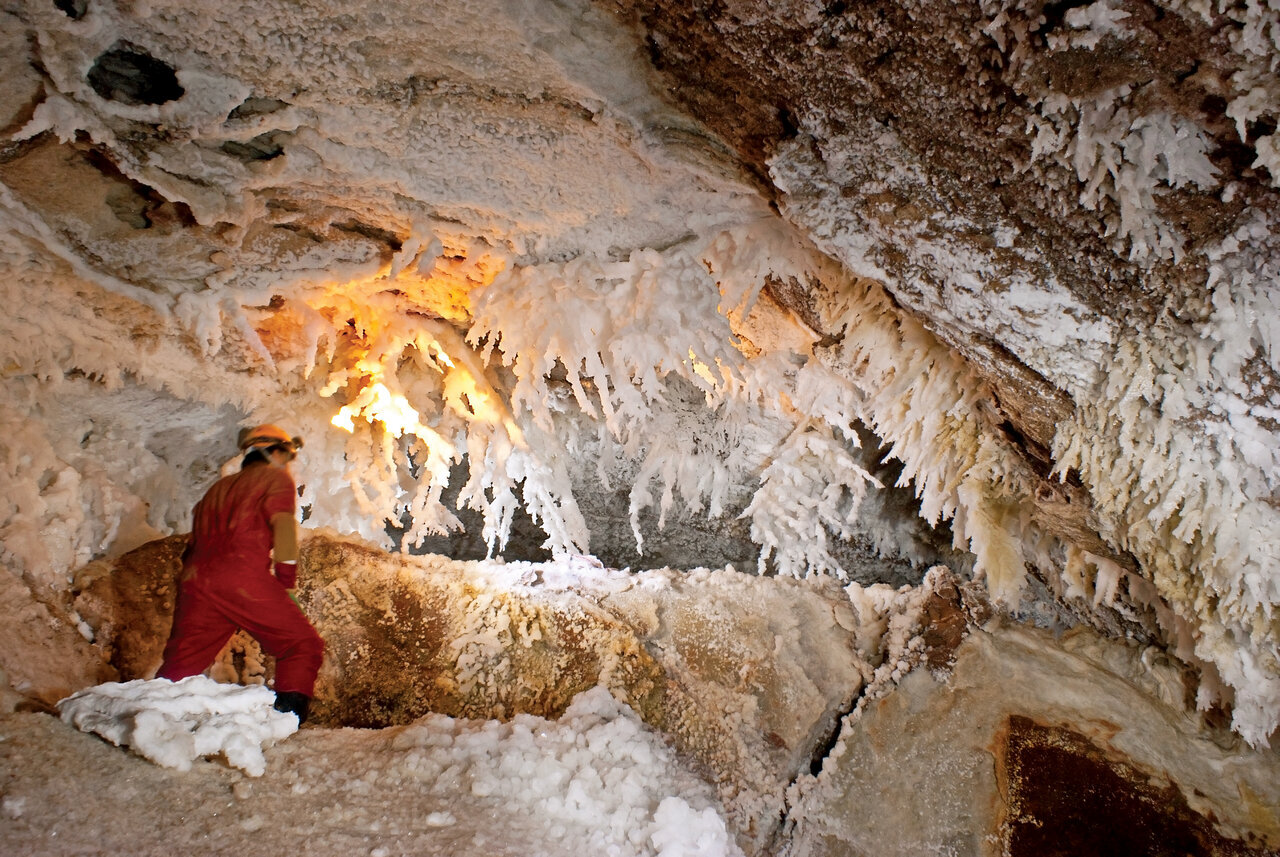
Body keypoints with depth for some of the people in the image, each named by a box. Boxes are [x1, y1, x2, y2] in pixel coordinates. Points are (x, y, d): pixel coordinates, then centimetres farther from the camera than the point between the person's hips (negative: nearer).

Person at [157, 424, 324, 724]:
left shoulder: (218, 488, 33)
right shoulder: (275, 479, 13)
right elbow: (283, 528, -2)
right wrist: (286, 584, 0)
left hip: (195, 578, 7)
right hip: (243, 578, -6)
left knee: (179, 665, 12)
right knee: (303, 645, -2)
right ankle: (287, 716, -18)